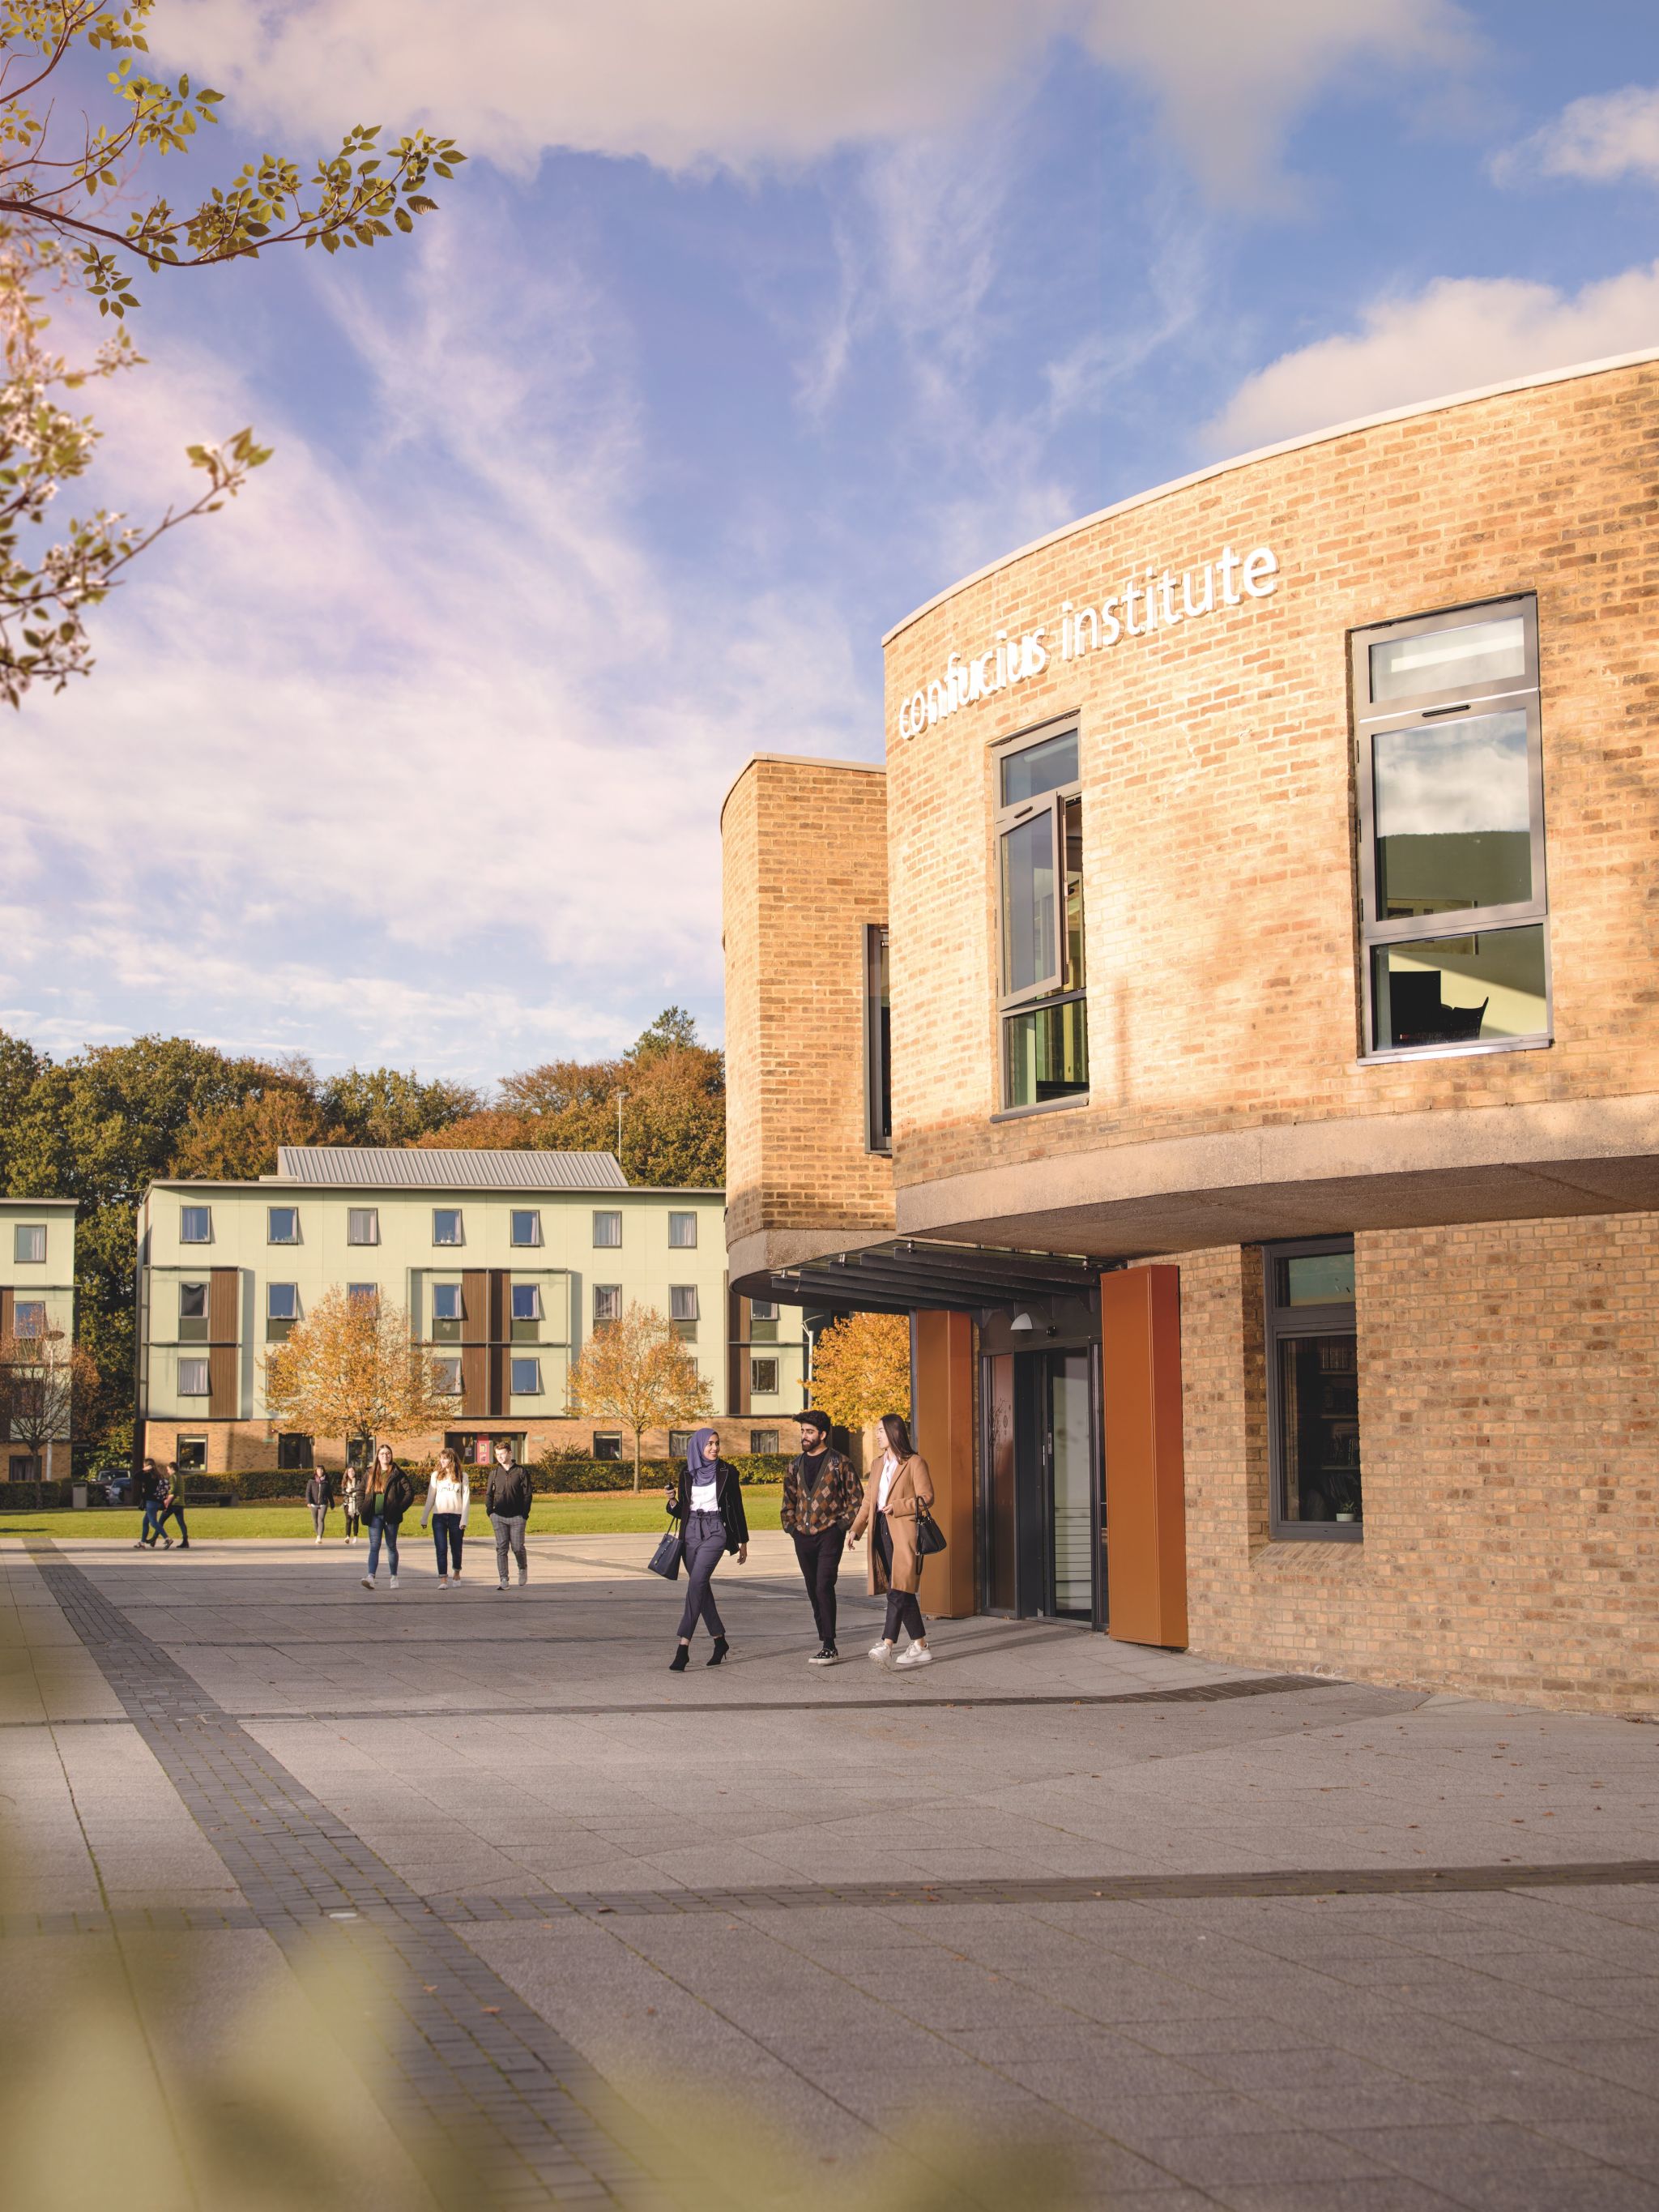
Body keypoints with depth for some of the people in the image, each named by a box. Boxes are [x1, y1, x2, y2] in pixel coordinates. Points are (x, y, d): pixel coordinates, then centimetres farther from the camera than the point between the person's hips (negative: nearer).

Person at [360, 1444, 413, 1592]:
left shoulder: (397, 1474, -1)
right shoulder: (370, 1474, 9)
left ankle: (394, 1578, 18)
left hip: (390, 1517, -2)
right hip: (375, 1517, 2)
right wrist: (363, 1508, 7)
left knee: (391, 1547, 8)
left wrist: (400, 1509, -9)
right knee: (374, 1546, -8)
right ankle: (371, 1577, -20)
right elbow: (362, 1492, 20)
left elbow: (410, 1492, -3)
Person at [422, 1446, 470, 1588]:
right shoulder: (436, 1475, 6)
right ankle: (443, 1579, -11)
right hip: (438, 1516, 1)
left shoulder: (462, 1476, 2)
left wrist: (464, 1520, -6)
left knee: (456, 1548, 10)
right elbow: (430, 1498, 10)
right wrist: (424, 1518, 7)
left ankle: (456, 1572, 34)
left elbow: (466, 1498, 1)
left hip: (456, 1516, -1)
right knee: (441, 1549, -9)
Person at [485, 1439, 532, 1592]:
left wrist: (525, 1514, -6)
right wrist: (490, 1512, 1)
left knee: (518, 1547, -1)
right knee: (501, 1548, -2)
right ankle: (503, 1580, 0)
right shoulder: (494, 1473, 9)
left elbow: (527, 1495, 1)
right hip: (499, 1516, 2)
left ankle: (523, 1569, 29)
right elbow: (488, 1494, 14)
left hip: (517, 1517, -2)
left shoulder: (521, 1472, 1)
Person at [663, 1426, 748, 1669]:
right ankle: (719, 1641, 25)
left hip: (715, 1532, -5)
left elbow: (737, 1507, 4)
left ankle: (683, 1648, -22)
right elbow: (681, 1511, 14)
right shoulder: (687, 1473, 8)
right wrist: (673, 1502, -8)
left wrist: (743, 1541, 6)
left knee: (696, 1584, -18)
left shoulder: (727, 1472, -1)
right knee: (701, 1588, 9)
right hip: (691, 1532, 5)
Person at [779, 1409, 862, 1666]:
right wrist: (790, 1527, 9)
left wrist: (842, 1525, -7)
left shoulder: (840, 1463, -2)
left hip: (829, 1534, -6)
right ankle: (824, 1640, 19)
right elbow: (788, 1500, 21)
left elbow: (856, 1499, -1)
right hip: (803, 1537, 6)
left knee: (824, 1588, -14)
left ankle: (829, 1647, -13)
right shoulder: (795, 1466, 13)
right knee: (813, 1591, 9)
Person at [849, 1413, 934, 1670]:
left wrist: (896, 1507, -18)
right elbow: (868, 1500, 19)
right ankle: (920, 1648, 12)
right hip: (882, 1531, 8)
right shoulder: (878, 1465, 20)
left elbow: (926, 1497, -8)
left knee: (898, 1591, -14)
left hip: (904, 1533, -8)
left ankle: (886, 1646, -23)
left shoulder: (914, 1463, -3)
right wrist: (856, 1529, 7)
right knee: (902, 1593, 7)